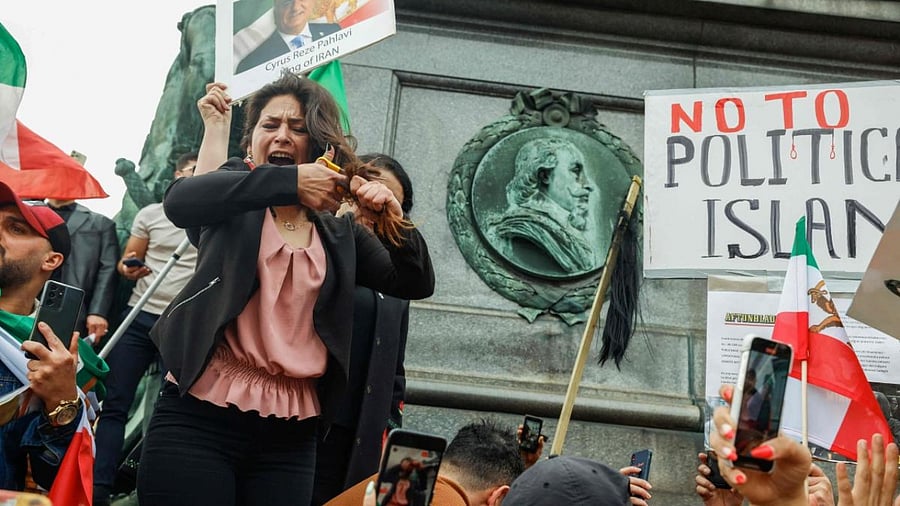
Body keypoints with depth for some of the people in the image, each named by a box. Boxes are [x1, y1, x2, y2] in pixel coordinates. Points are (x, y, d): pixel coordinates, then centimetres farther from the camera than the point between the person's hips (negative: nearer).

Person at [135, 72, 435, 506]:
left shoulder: (339, 232, 15)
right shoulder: (236, 202, 7)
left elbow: (416, 285, 10)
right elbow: (180, 201, -16)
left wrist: (393, 225, -10)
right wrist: (290, 181, -24)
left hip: (289, 433, 3)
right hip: (201, 417, -3)